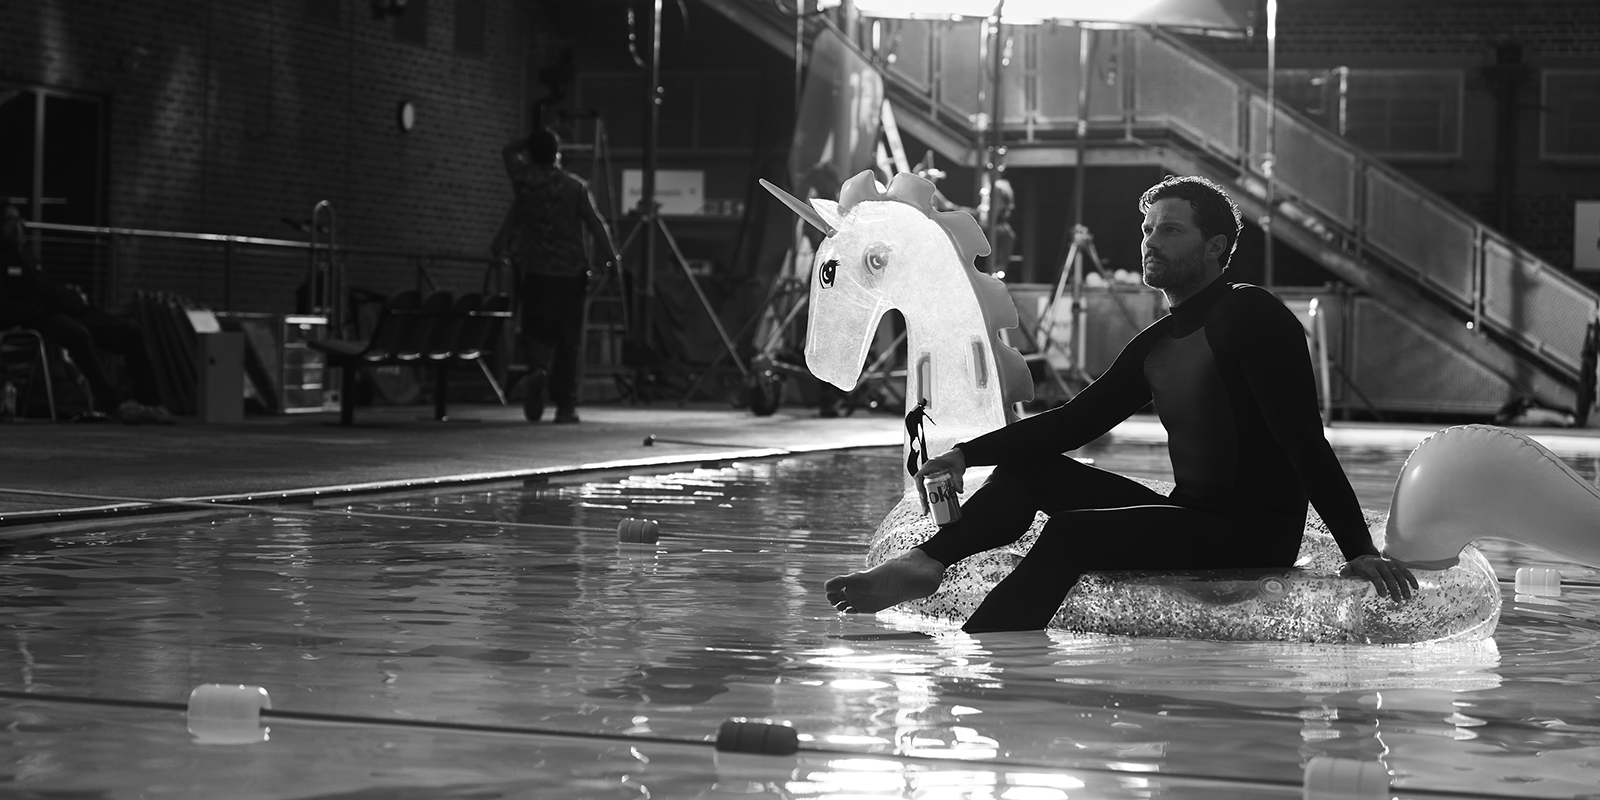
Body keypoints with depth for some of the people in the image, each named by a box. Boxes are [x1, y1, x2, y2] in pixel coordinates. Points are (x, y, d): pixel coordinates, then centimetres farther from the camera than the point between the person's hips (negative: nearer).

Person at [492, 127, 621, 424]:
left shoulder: (525, 180, -1)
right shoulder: (576, 186, -2)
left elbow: (509, 151, 18)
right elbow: (596, 224, -3)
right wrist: (612, 256, 7)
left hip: (534, 272, 0)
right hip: (571, 273, 0)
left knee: (536, 331, 9)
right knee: (568, 340, 6)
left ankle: (537, 367, -23)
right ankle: (566, 405, 5)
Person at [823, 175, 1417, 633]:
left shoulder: (1251, 314, -10)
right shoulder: (1156, 345, 16)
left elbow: (1303, 440, -18)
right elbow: (1075, 420, 15)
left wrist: (1359, 549, -24)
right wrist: (966, 454, 7)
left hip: (1258, 538, -9)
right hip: (1189, 518, 9)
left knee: (1072, 533, -25)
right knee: (1032, 465, 7)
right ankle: (927, 564, -6)